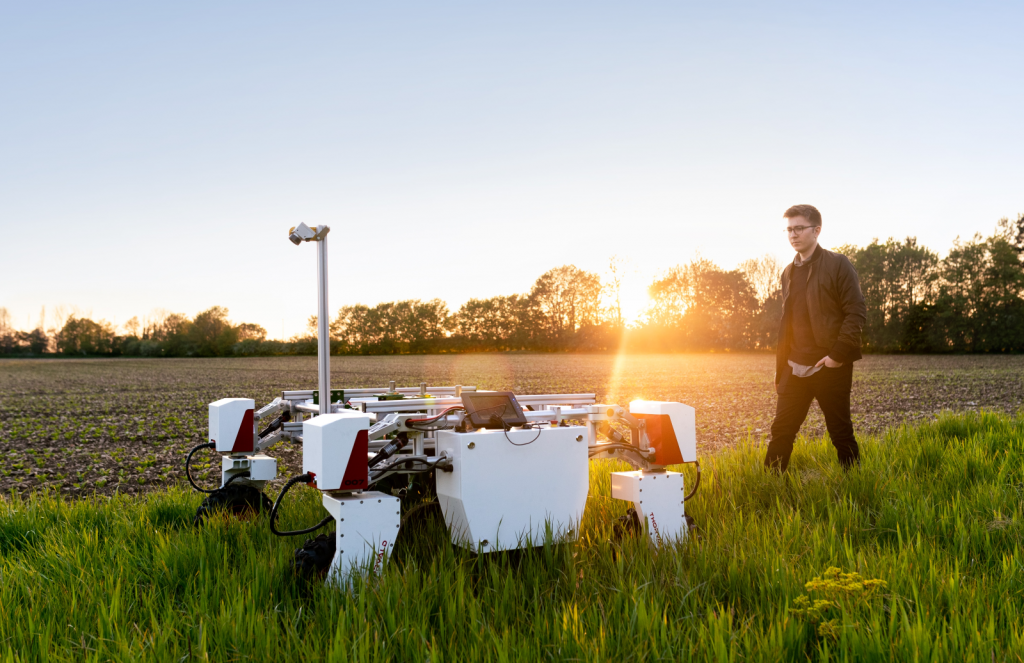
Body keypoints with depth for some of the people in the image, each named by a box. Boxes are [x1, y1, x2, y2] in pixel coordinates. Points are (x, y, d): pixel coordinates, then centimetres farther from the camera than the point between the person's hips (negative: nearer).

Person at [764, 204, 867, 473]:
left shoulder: (837, 264, -3)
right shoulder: (789, 272, 15)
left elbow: (857, 312, -9)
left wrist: (837, 354, -16)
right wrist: (780, 370, 15)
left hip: (830, 367, -5)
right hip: (796, 368, 5)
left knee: (841, 433, 4)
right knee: (781, 430, 3)